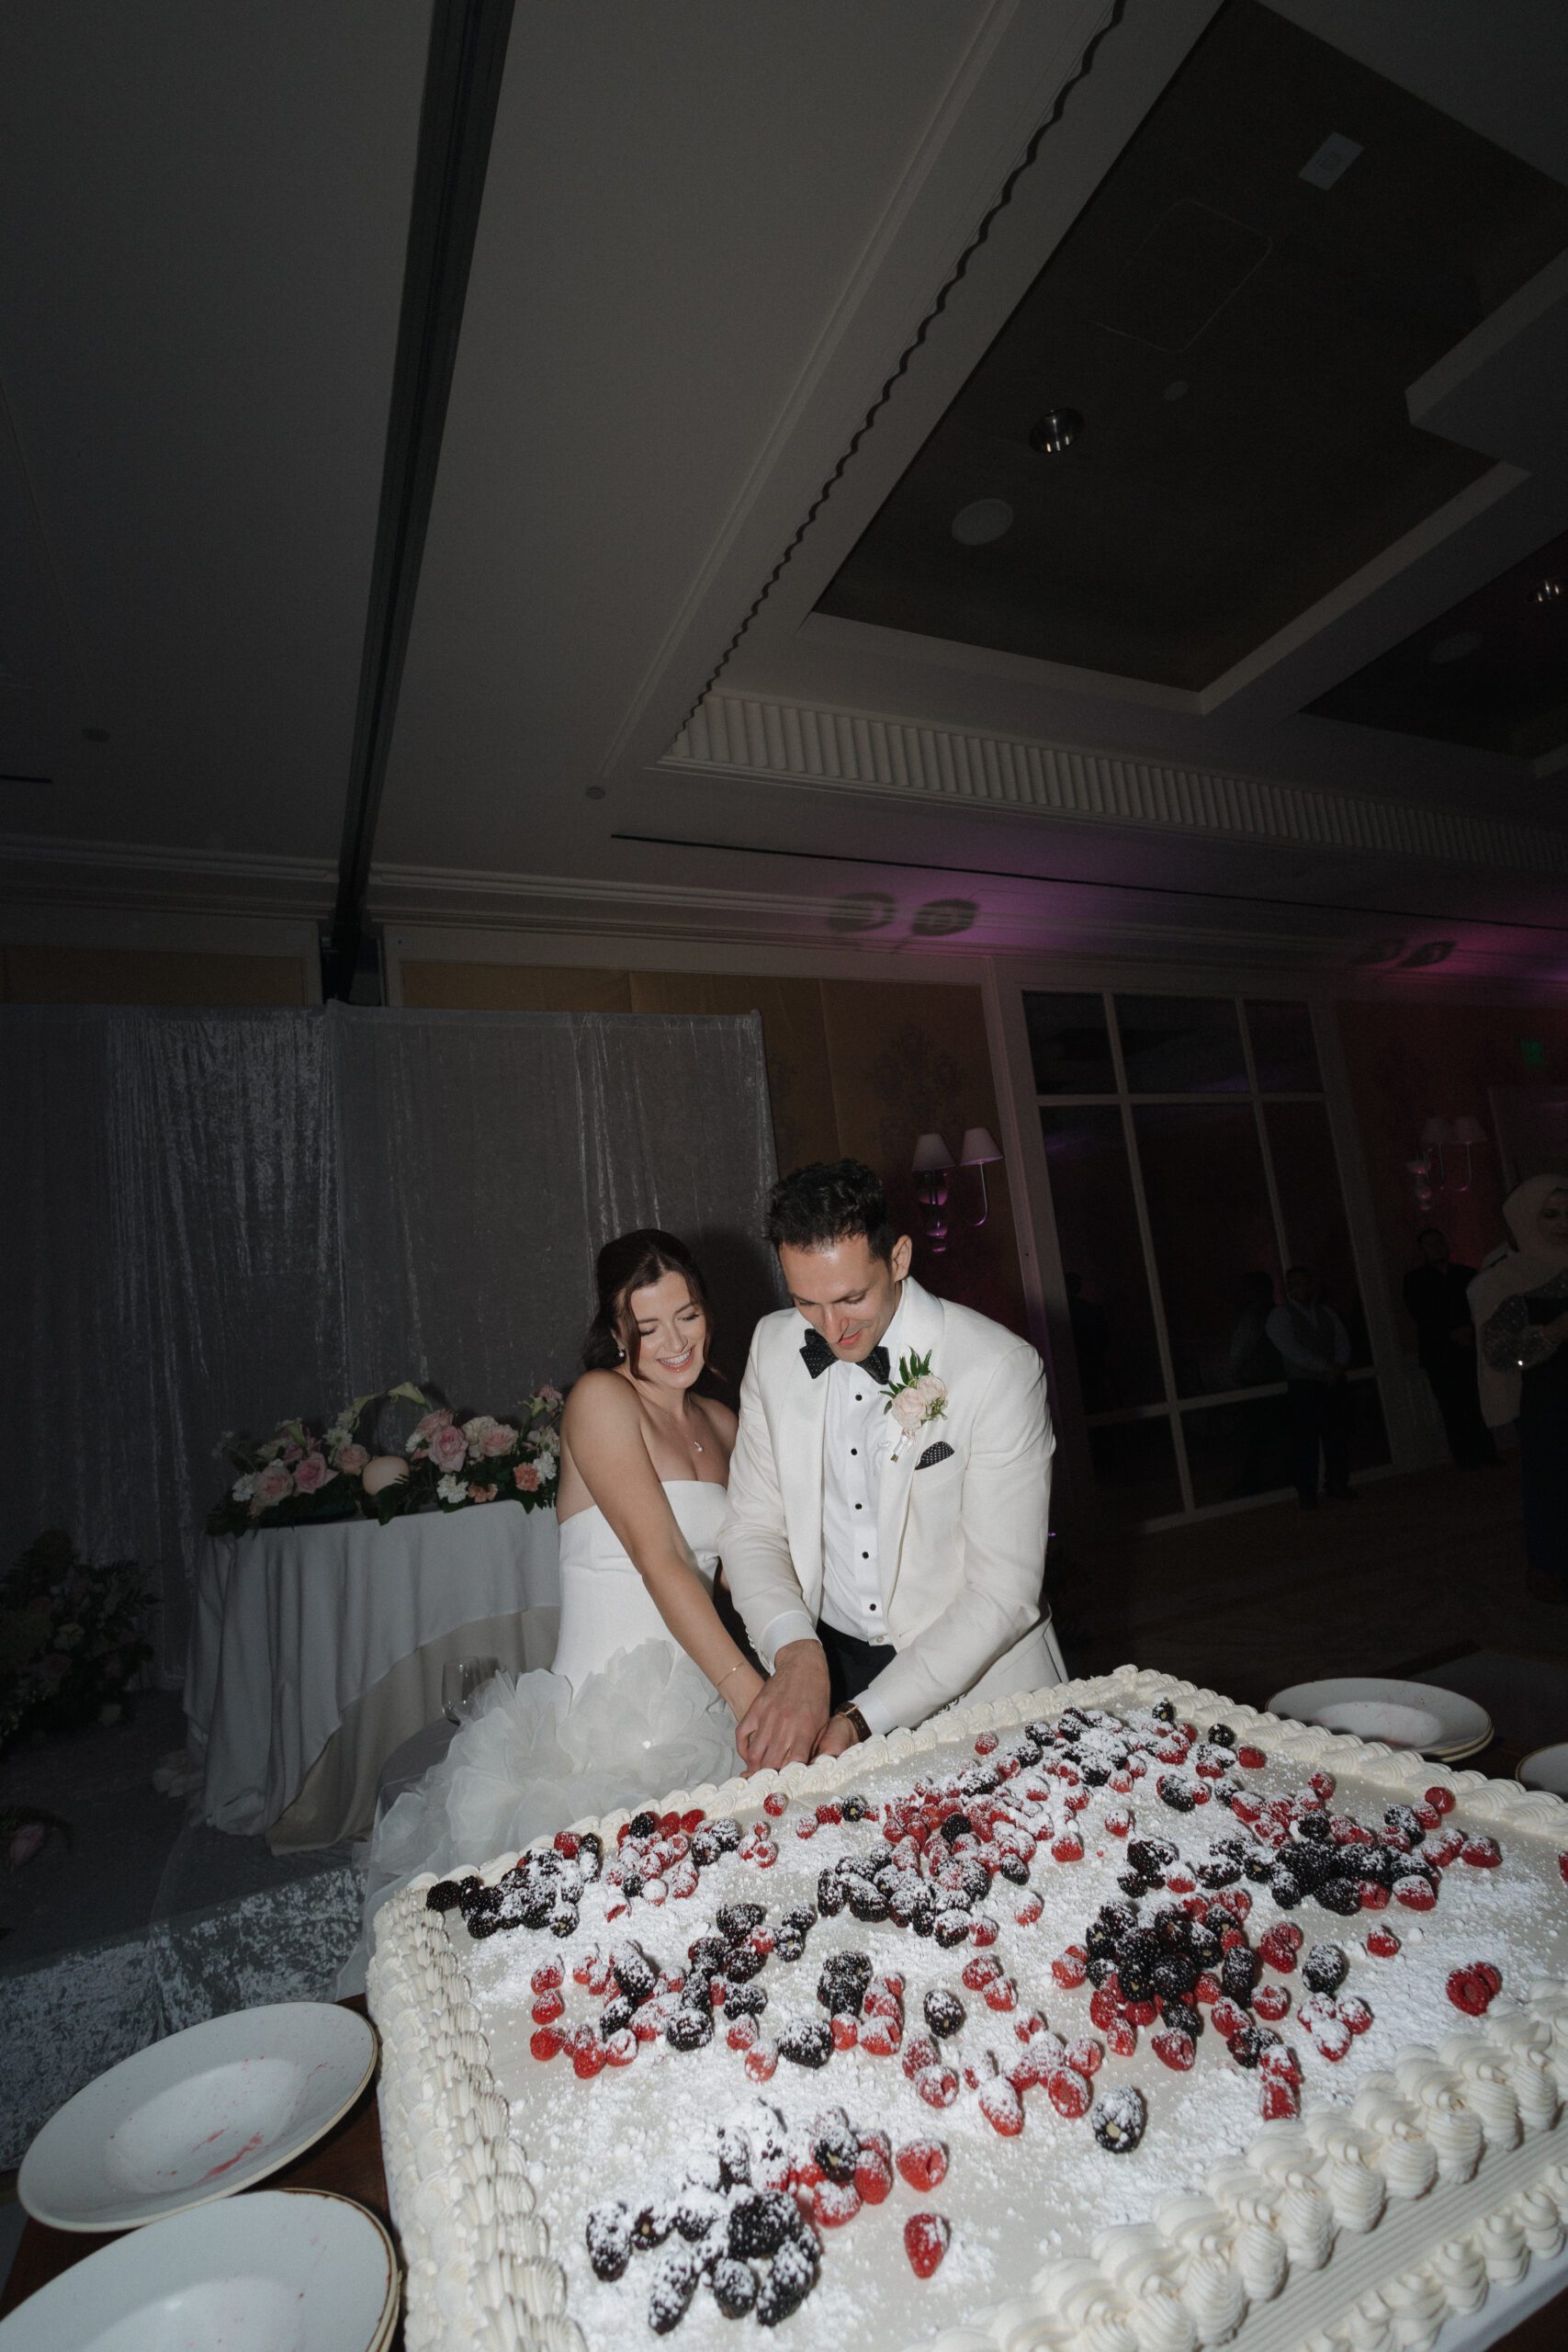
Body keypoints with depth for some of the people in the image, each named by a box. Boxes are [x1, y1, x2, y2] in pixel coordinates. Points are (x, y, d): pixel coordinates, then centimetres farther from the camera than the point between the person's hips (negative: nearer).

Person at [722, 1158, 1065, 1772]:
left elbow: (1003, 1593, -18)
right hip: (827, 1659, 2)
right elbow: (752, 1527, -2)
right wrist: (794, 1651, -20)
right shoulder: (773, 1346, -5)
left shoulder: (1000, 1367, -19)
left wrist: (863, 1720, -23)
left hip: (976, 1678, -2)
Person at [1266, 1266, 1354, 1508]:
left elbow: (1343, 1341, 8)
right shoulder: (1280, 1316, -1)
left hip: (1332, 1384, 5)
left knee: (1338, 1435, 6)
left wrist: (1337, 1368, -9)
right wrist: (1325, 1367, -16)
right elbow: (1291, 1350, -12)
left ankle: (1337, 1484, 22)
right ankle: (1307, 1494, 2)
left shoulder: (1326, 1311, 15)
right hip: (1302, 1386, -4)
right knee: (1305, 1440, -4)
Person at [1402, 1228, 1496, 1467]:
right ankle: (1466, 1459, -1)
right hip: (1439, 1354, -2)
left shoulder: (1467, 1274, 15)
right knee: (1453, 1409, -5)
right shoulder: (1415, 1279, 7)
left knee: (1479, 1405, -3)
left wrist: (1471, 1328, -10)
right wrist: (1451, 1333, -9)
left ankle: (1487, 1454, 5)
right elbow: (1418, 1314, -1)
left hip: (1471, 1347, 2)